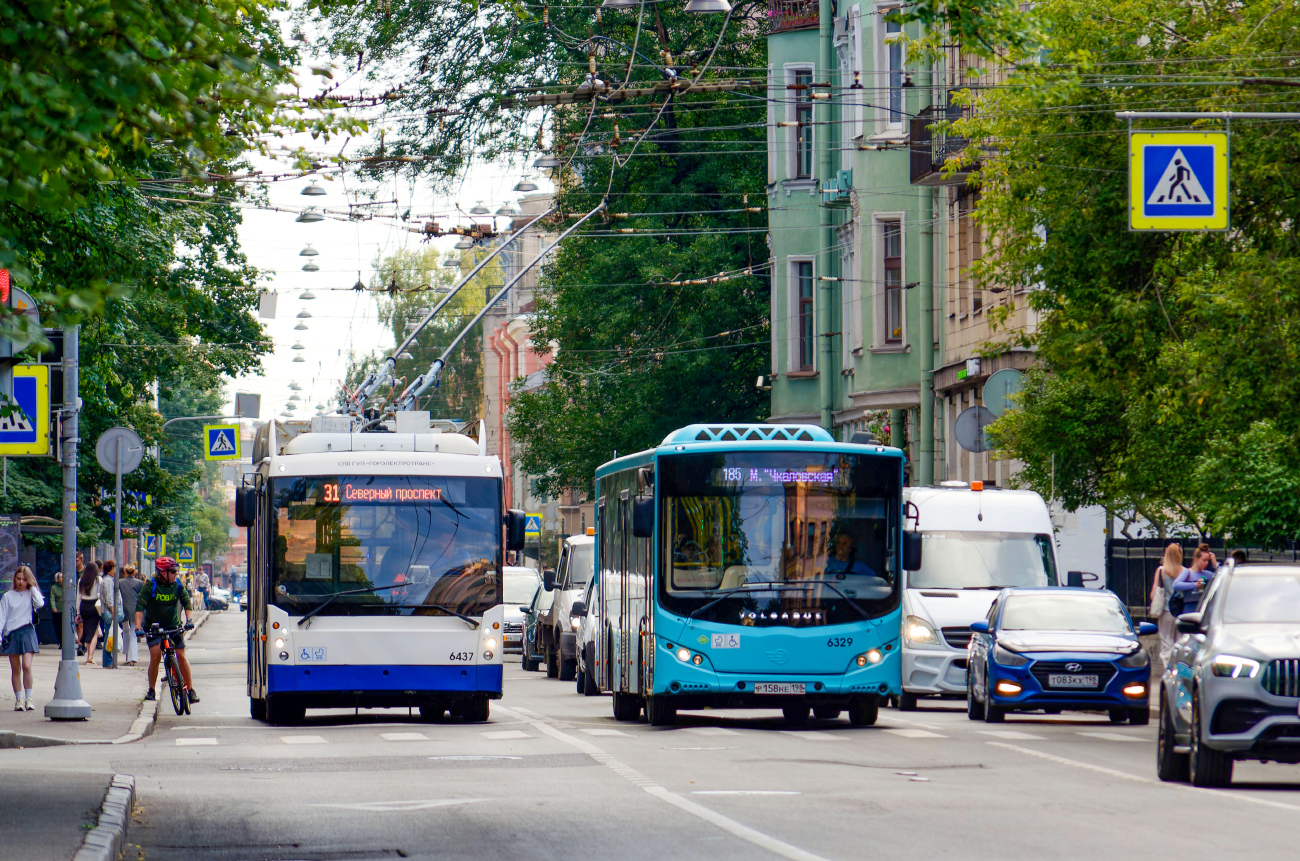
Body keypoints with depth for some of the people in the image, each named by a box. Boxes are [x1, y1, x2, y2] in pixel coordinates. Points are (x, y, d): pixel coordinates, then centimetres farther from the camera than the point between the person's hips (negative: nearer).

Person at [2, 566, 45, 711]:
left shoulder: (31, 594, 8)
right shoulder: (8, 596, 8)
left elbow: (40, 604, -13)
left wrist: (32, 587, -5)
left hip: (27, 632, -1)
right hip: (11, 634, 1)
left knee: (27, 666, -13)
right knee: (15, 669, 4)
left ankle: (28, 698, -5)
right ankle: (18, 699, 11)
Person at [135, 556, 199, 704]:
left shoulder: (178, 586, -4)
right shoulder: (151, 585, -13)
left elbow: (186, 602, -3)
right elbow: (140, 605, -18)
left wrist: (188, 620, -20)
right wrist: (138, 625, -30)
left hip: (173, 626, 2)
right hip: (154, 627, -2)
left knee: (181, 656, -5)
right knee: (155, 656, -17)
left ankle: (191, 690, 2)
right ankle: (151, 690, -3)